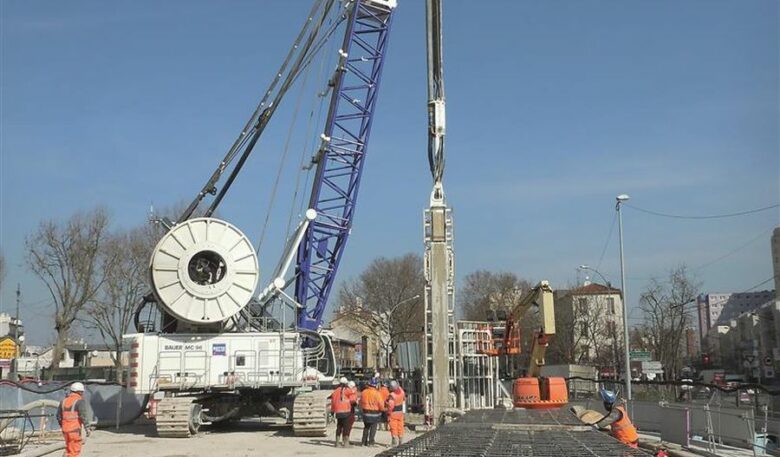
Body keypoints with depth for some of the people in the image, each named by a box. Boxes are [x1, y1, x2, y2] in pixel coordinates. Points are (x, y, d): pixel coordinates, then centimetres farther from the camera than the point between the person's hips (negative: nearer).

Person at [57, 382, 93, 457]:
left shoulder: (64, 400, 13)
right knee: (75, 450, -2)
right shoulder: (80, 401, -8)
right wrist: (87, 428, -13)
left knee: (69, 449, 19)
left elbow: (59, 416, 18)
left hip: (65, 429, 7)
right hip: (75, 429, -7)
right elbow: (84, 415, -16)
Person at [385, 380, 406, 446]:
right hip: (400, 412, 7)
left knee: (394, 428, 0)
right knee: (400, 427, 14)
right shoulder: (401, 391, -4)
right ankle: (400, 441, 22)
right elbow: (404, 398, 16)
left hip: (393, 413, -7)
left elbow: (390, 406, -25)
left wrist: (388, 416, -18)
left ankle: (395, 442, 1)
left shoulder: (392, 395, -24)